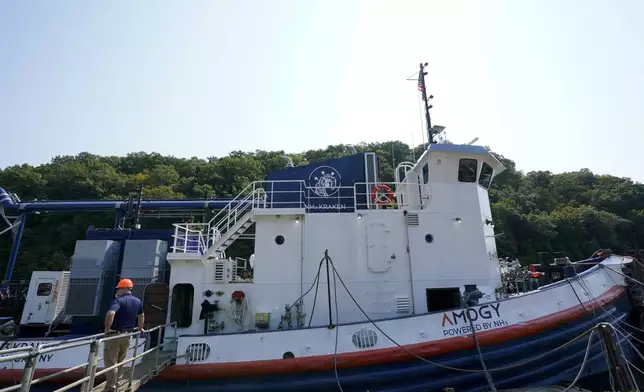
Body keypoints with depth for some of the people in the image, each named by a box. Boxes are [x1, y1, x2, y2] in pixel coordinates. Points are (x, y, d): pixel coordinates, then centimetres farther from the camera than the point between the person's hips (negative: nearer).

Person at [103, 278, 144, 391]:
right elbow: (141, 316, 20)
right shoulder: (138, 301, 5)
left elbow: (110, 314, -36)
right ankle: (116, 383, 31)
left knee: (111, 362, 3)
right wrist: (140, 328, 35)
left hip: (114, 335, -6)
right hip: (127, 335, 7)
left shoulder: (118, 300, -17)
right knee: (120, 361, 20)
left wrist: (107, 329, -23)